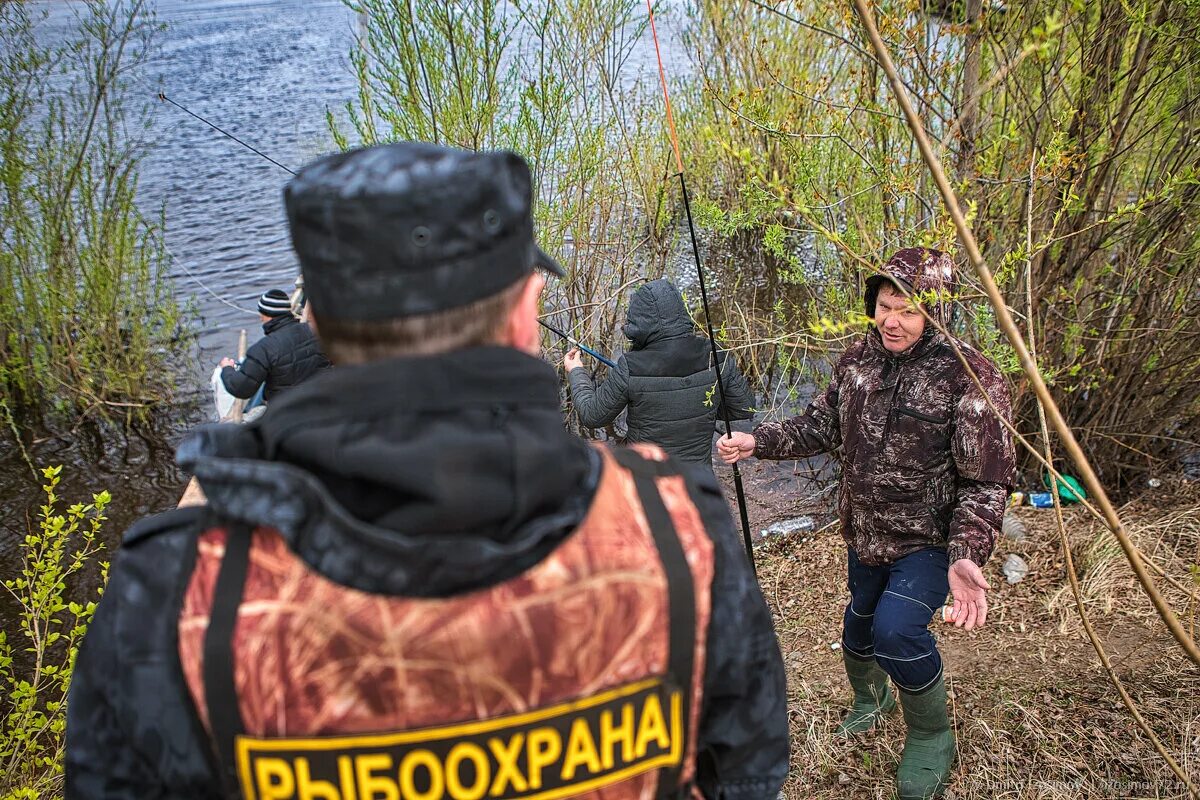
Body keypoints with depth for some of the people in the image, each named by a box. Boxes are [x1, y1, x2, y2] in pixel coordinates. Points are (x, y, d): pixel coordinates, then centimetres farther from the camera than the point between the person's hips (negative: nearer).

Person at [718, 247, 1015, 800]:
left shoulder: (969, 378, -22)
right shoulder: (858, 359, -3)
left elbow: (985, 481, -21)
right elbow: (822, 426, 7)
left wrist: (967, 554, -35)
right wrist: (758, 441, -7)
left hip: (929, 541, -6)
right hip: (866, 534, 6)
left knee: (895, 630, -25)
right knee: (859, 625, 22)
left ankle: (932, 740, 4)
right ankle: (870, 700, 55)